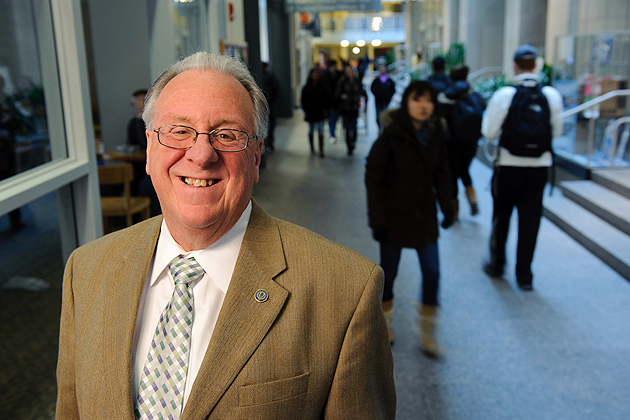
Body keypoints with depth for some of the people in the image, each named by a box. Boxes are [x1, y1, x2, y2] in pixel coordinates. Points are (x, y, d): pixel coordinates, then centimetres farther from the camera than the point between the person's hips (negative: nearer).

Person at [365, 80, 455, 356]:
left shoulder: (435, 137, 0)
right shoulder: (391, 137, -14)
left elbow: (441, 175, 11)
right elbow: (373, 177, -12)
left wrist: (447, 208, 4)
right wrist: (377, 218, -14)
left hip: (425, 215, 4)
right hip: (394, 216, -3)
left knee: (432, 272, 0)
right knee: (389, 272, 10)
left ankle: (427, 334, 17)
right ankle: (385, 324, 35)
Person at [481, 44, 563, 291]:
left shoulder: (504, 95, -13)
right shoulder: (552, 95, -4)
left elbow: (489, 132, -10)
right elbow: (557, 131, 5)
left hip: (509, 166, -2)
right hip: (539, 166, 2)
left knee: (501, 216, 16)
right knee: (530, 219, 10)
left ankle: (496, 265, 31)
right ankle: (524, 275, 17)